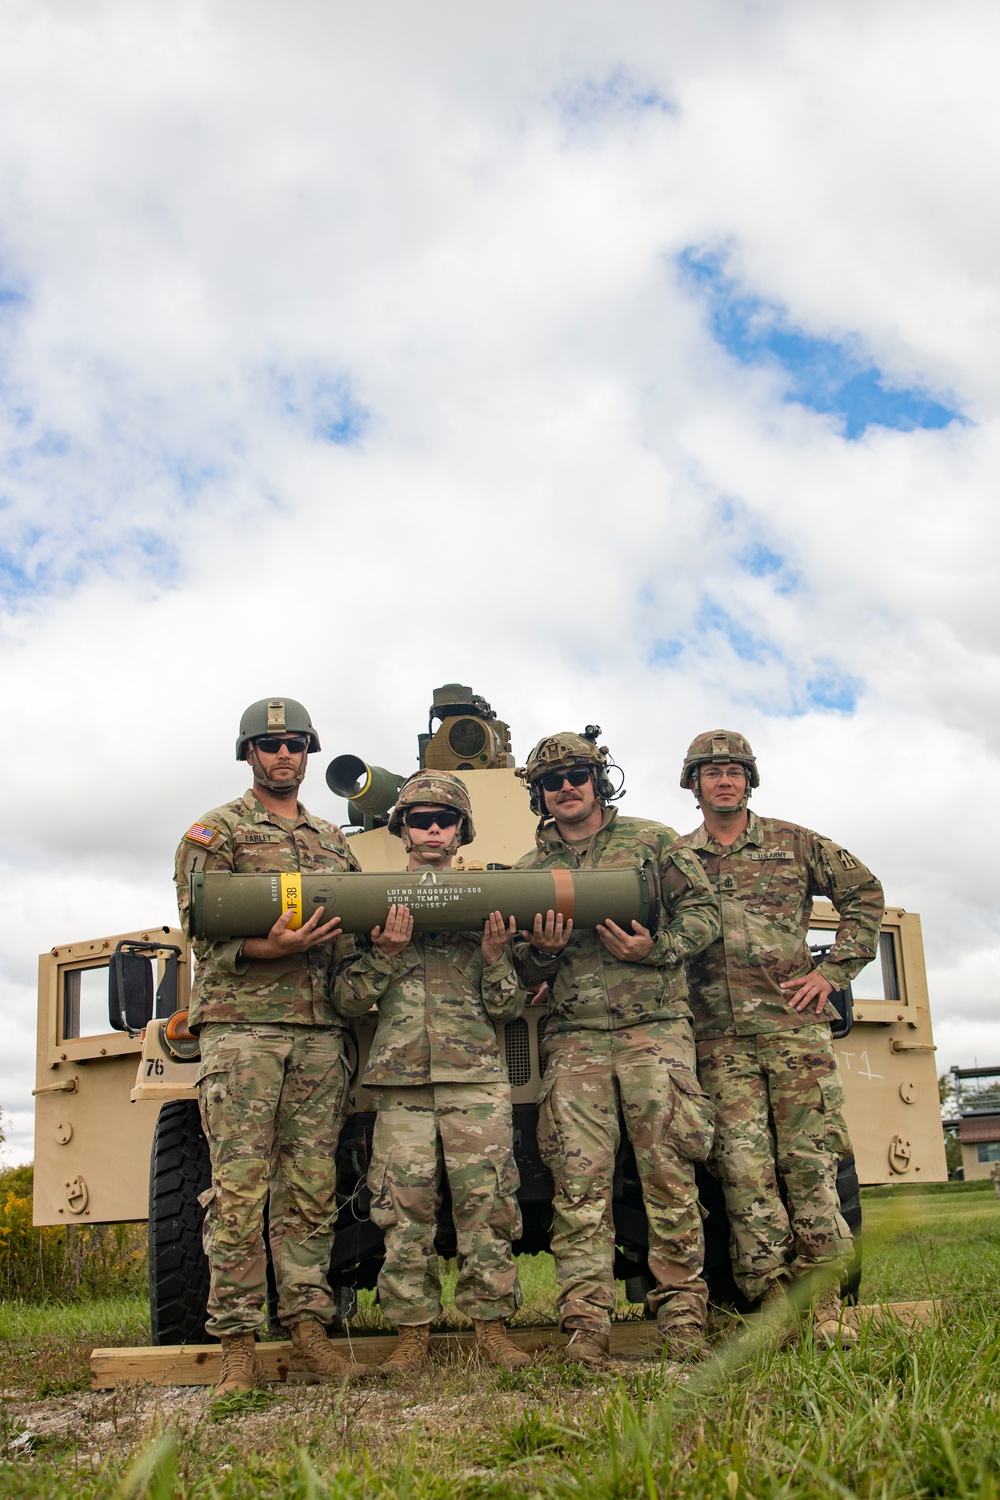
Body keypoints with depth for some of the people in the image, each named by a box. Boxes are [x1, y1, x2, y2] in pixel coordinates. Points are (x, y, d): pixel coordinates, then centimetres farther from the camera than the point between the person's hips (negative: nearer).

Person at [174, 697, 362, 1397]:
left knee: (313, 1188, 3)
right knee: (239, 1187, -6)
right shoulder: (216, 831, 7)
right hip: (240, 1023, -4)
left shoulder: (333, 839, 21)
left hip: (320, 1030, 4)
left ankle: (309, 1333, 9)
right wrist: (270, 947, -19)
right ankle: (238, 1345, -1)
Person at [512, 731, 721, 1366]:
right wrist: (542, 951, -6)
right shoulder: (527, 871, 16)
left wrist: (655, 949, -10)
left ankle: (683, 1319, 4)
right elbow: (521, 972, 18)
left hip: (655, 1028, -2)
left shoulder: (652, 839, 10)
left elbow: (704, 910, 7)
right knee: (580, 1185, -5)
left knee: (670, 1177, -4)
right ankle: (586, 1328, -4)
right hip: (574, 1040, 2)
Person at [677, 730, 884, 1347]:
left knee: (810, 1160, -3)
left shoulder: (794, 843, 11)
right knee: (743, 1167, -6)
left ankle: (824, 1302, 3)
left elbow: (864, 892, 13)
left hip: (795, 1026, 0)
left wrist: (833, 972, 5)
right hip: (722, 1038, 1)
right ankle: (774, 1305, 0)